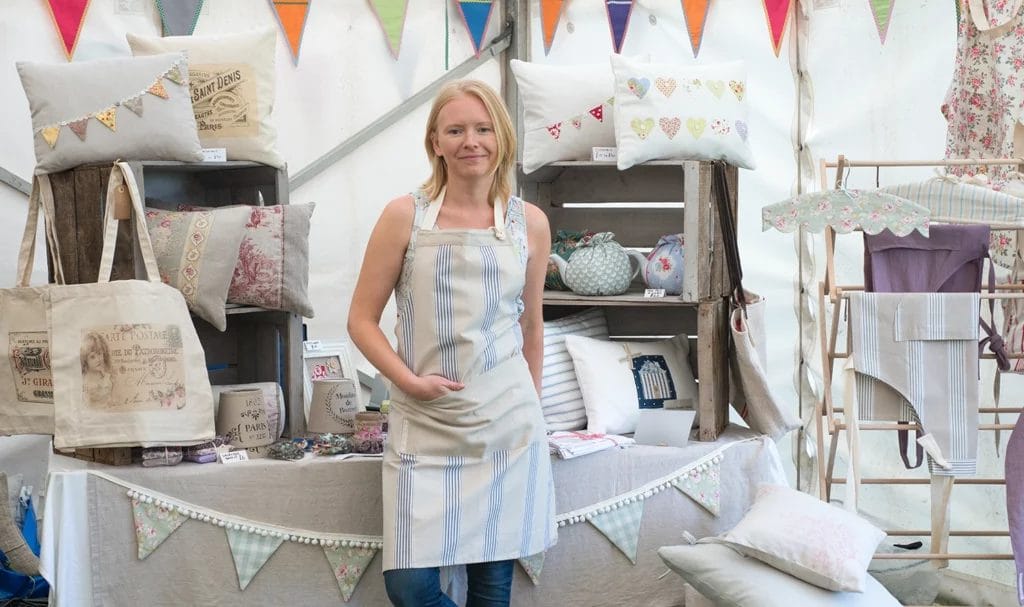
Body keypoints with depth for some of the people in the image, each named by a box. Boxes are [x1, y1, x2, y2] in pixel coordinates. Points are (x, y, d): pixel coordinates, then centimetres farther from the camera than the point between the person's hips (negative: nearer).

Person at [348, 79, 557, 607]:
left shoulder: (530, 223, 5)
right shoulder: (405, 216, -1)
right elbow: (362, 319, 1)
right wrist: (410, 380, -12)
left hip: (507, 424, 2)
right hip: (424, 427, -1)